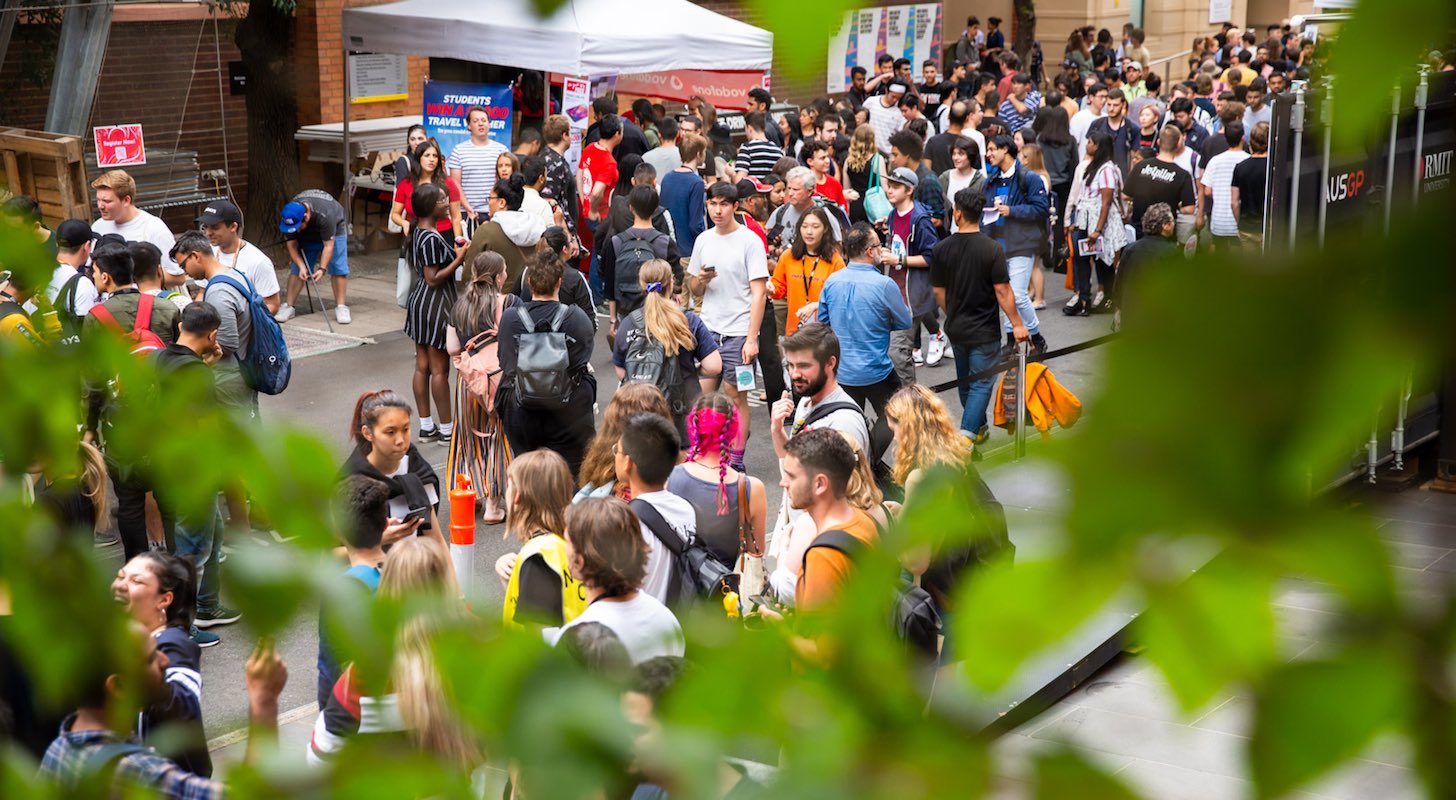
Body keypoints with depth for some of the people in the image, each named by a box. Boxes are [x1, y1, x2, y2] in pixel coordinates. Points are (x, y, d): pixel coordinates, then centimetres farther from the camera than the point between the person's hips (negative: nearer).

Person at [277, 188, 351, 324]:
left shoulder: (324, 215, -43)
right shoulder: (287, 218, -30)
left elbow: (328, 245, -38)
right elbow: (291, 244, -22)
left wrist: (322, 269, -44)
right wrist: (301, 266, -34)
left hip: (334, 228, -3)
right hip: (307, 235, 3)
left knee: (338, 268, -14)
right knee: (296, 268, -5)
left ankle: (341, 307, -9)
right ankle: (288, 306, 1)